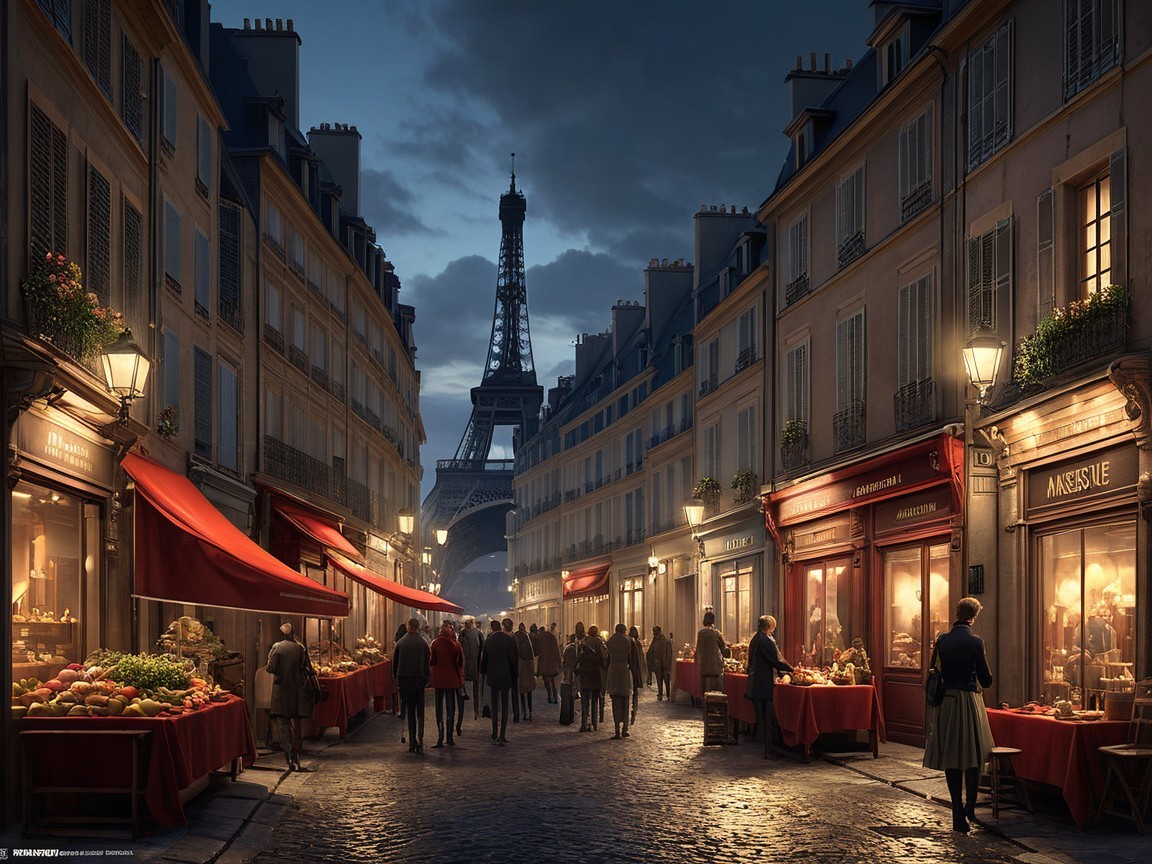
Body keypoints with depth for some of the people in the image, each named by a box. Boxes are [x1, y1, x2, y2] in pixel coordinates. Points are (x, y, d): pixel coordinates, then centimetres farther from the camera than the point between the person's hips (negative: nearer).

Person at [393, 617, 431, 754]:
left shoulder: (400, 643, 0)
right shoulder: (423, 643, -2)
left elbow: (394, 663, 5)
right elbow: (427, 664, 1)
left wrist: (396, 680, 15)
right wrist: (426, 680, 11)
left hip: (404, 681, 1)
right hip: (419, 681, -1)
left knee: (409, 712, 8)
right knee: (420, 713, 6)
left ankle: (412, 743, 7)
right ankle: (420, 741, -10)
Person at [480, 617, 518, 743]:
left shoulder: (488, 640, 1)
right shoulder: (509, 640, -13)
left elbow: (484, 658, 10)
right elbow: (513, 660, -9)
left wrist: (483, 672, 24)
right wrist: (514, 676, 2)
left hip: (492, 676, 4)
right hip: (505, 676, -4)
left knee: (494, 705, 13)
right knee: (504, 705, 2)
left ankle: (495, 734, 17)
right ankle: (503, 736, -3)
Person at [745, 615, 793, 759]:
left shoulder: (755, 639, 13)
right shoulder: (766, 640, -16)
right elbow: (776, 662, -17)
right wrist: (792, 669, -5)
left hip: (755, 685, 9)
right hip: (765, 685, -9)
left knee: (762, 718, 13)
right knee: (768, 719, -4)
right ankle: (768, 751, -1)